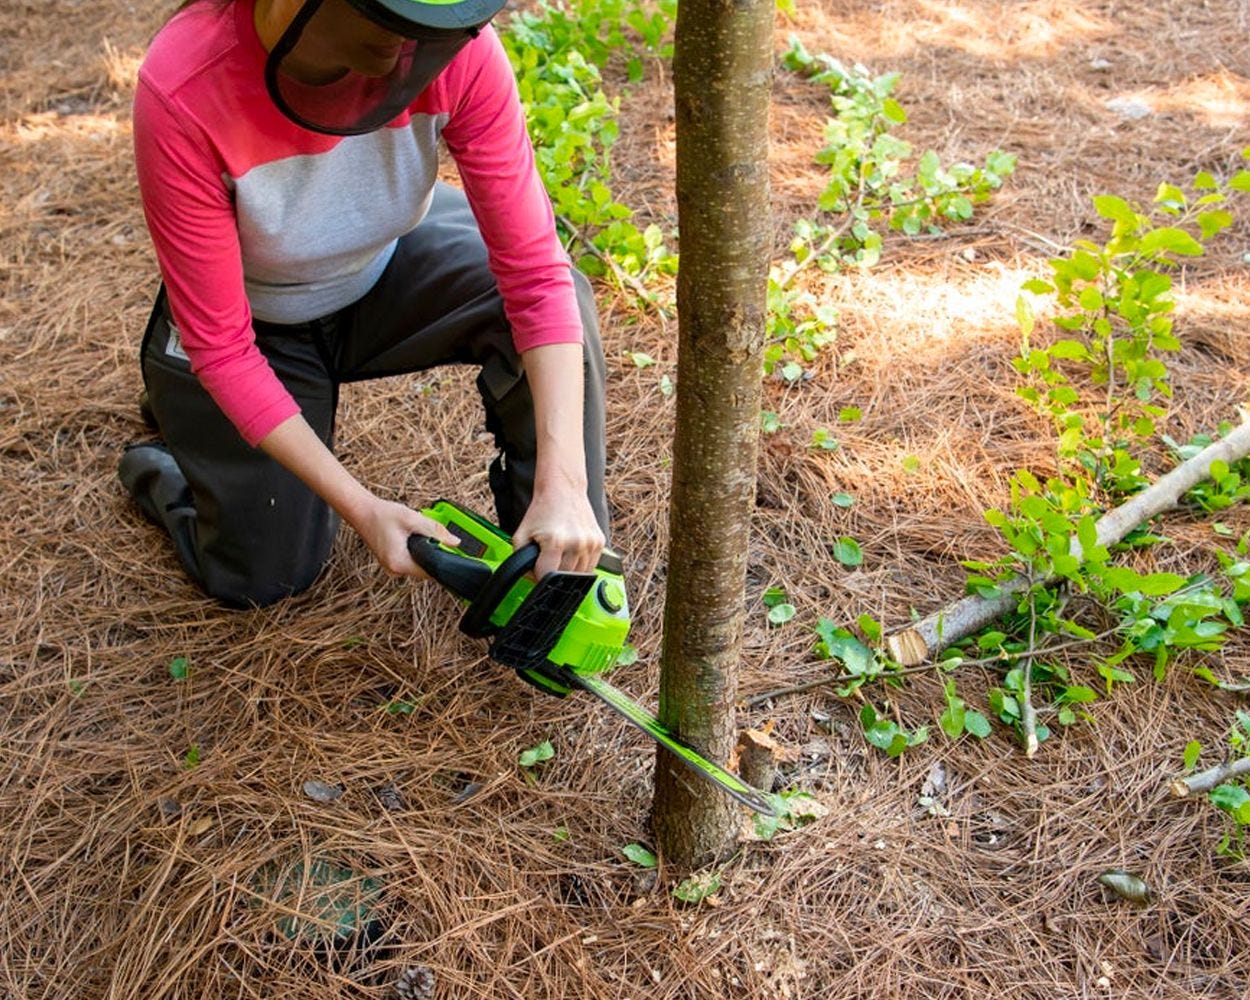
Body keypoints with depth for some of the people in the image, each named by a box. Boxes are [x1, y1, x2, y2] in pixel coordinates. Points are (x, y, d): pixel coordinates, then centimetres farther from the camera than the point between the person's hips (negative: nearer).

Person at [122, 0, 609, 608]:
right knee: (261, 581, 4)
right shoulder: (183, 92, -37)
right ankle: (159, 468, 37)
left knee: (557, 294, -27)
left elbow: (534, 267, -29)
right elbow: (220, 346, -28)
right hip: (253, 325, -2)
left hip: (386, 272, 2)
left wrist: (563, 484, -38)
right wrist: (363, 509, -31)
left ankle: (565, 573, -7)